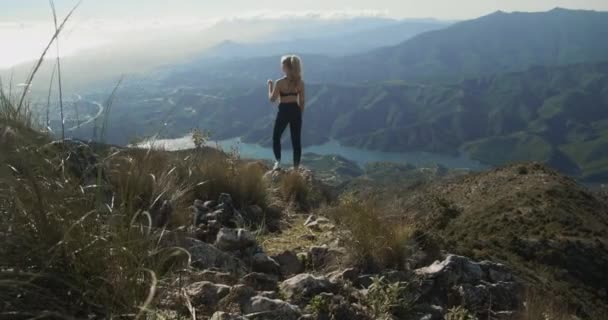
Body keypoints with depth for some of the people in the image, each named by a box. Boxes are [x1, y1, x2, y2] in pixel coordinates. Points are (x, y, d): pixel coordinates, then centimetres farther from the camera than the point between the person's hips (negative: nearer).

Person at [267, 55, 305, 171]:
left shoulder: (280, 82, -14)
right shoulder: (300, 82, -1)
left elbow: (272, 99, -7)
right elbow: (302, 101, 4)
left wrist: (270, 86, 6)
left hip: (284, 111, -3)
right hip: (296, 111, 3)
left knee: (276, 137, 17)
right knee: (296, 140, 10)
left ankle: (278, 161, 2)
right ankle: (296, 167, 13)